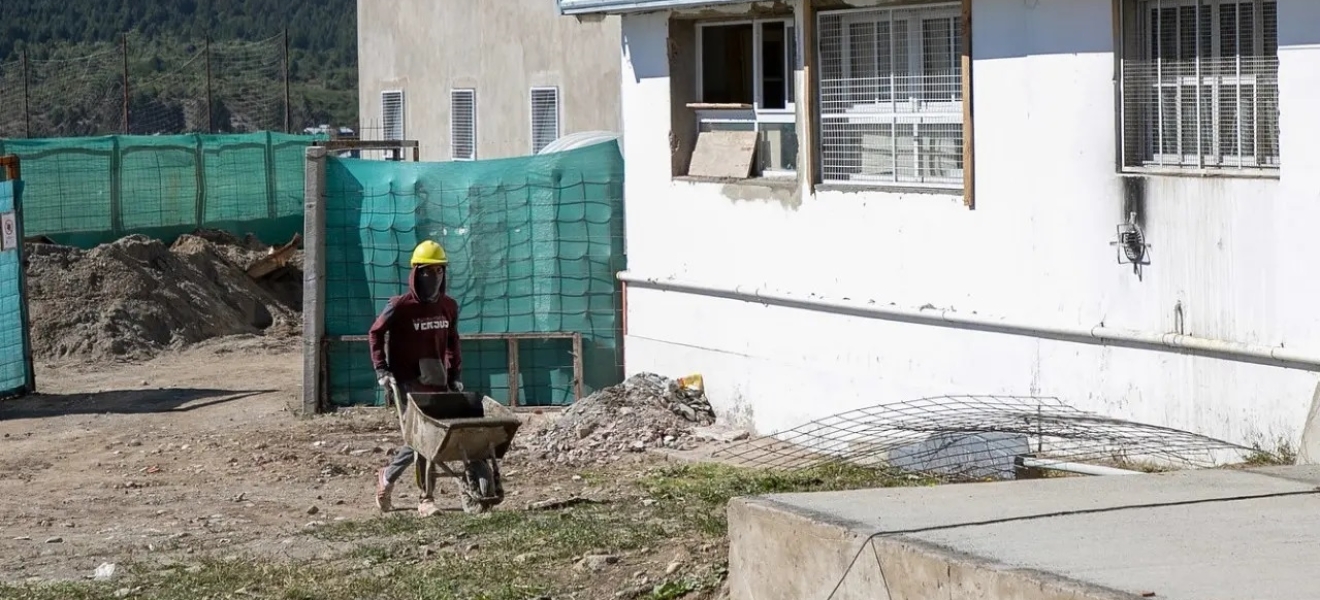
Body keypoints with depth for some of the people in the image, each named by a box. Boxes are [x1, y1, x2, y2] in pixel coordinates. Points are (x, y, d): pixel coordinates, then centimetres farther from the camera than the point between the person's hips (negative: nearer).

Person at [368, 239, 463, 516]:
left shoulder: (448, 307, 8)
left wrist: (454, 375, 13)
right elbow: (375, 333, 0)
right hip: (408, 383, -5)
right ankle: (426, 499, 2)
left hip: (437, 382, 5)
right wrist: (381, 371, -6)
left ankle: (387, 476, 20)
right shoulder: (401, 306, -8)